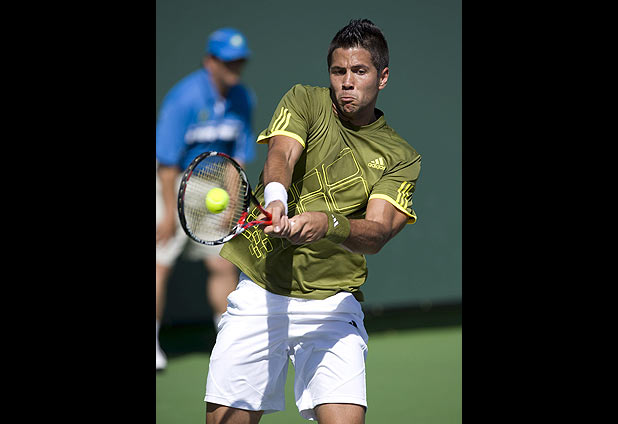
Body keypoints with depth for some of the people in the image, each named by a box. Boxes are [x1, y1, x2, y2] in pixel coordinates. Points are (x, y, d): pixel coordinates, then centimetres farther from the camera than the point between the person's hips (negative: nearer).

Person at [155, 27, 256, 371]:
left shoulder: (243, 99, -1)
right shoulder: (184, 98, -22)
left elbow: (239, 154, 9)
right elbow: (168, 159, -20)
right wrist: (170, 212, -20)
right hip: (172, 185, -6)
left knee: (225, 265, 3)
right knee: (161, 264, -6)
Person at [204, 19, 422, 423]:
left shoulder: (401, 157, 2)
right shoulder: (304, 101, 3)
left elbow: (377, 232, -14)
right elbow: (281, 154, -17)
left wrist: (328, 224, -36)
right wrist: (275, 197, -41)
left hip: (332, 304, -1)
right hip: (258, 295, 1)